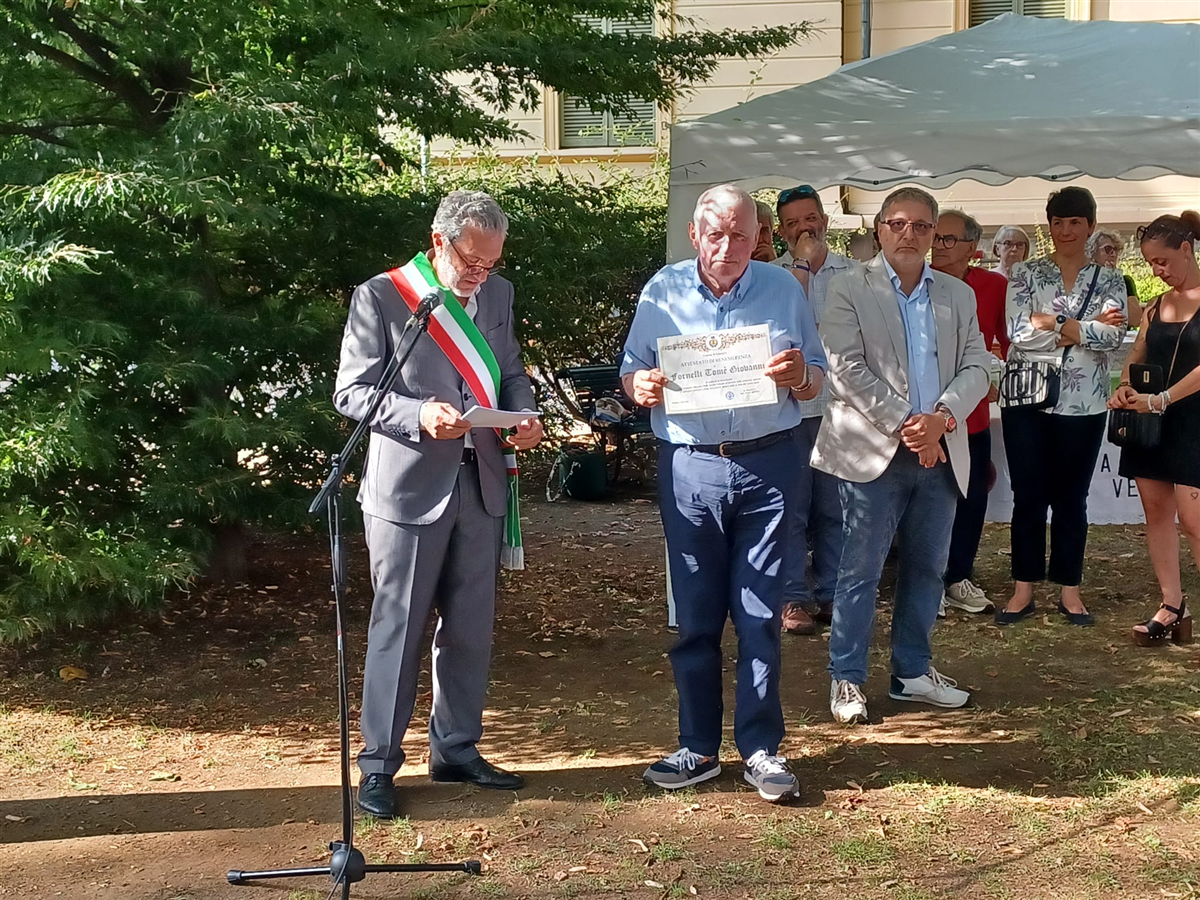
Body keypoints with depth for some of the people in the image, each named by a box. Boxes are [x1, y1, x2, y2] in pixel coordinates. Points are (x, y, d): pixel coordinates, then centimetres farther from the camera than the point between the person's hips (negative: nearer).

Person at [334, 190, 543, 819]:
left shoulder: (497, 293, 10)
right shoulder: (380, 296, -7)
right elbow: (351, 392, -9)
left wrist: (523, 412, -2)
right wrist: (418, 415, -24)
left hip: (481, 484, 6)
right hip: (408, 488, -5)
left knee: (470, 628, 13)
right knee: (397, 630, 1)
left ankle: (456, 749, 28)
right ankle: (378, 765, 14)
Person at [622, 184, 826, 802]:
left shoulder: (784, 290, 6)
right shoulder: (663, 292, 6)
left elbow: (815, 382, 8)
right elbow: (631, 373, 7)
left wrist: (799, 374, -15)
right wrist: (642, 387, -16)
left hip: (768, 465, 0)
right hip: (690, 467, 0)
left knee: (760, 614, 2)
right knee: (695, 614, 6)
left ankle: (760, 749, 12)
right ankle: (698, 748, 17)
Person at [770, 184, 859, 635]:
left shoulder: (855, 273, 9)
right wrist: (802, 263, -11)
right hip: (788, 406, -2)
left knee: (835, 508, 8)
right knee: (791, 508, 1)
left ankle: (831, 594, 18)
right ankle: (792, 598, 9)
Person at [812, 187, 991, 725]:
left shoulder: (959, 296, 13)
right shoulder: (849, 289, -1)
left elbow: (976, 367, 6)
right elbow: (848, 367, -11)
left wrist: (942, 416, -13)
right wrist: (904, 426, -15)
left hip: (940, 453, 5)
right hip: (874, 452, -5)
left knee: (927, 569, 12)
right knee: (860, 571, 0)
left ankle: (913, 671, 25)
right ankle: (846, 679, 10)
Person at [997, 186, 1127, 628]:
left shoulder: (1109, 280, 5)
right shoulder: (1025, 274, 2)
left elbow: (1112, 336, -11)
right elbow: (1018, 332, -12)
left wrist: (1049, 323, -14)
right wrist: (1086, 328, -12)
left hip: (1083, 405, 1)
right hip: (1027, 401, 0)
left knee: (1071, 498, 9)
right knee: (1028, 497, 5)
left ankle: (1069, 589, 20)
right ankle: (1023, 589, 15)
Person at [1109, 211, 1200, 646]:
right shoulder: (1156, 305, 12)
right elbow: (1136, 358, 14)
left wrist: (1161, 399, -24)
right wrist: (1125, 389, -8)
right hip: (1149, 422, 6)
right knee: (1156, 512, 6)